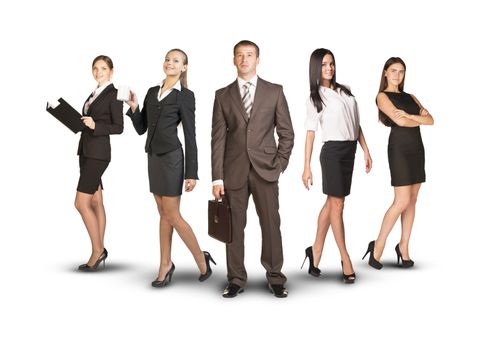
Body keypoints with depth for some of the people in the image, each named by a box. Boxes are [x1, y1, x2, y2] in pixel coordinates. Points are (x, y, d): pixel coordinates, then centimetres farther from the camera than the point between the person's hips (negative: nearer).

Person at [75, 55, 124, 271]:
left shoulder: (114, 94, -7)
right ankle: (99, 250, 14)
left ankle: (97, 250, 1)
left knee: (81, 203, -10)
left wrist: (95, 126, -23)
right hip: (86, 150, 8)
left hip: (98, 152, -8)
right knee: (95, 202, 9)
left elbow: (118, 127, -11)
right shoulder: (95, 93, 16)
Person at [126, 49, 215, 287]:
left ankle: (201, 259, 12)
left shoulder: (185, 95, -4)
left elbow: (190, 136, -7)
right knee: (163, 213, 11)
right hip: (153, 157, 6)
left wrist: (192, 173, -10)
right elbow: (141, 129, 13)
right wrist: (133, 107, -5)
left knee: (172, 215, -4)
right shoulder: (152, 92, 13)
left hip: (171, 157, -6)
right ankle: (166, 265, 19)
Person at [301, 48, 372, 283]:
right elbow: (310, 132, -6)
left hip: (349, 151, 6)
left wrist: (366, 150, 12)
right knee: (337, 204, -3)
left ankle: (316, 250, 22)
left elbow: (356, 124, 17)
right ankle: (345, 259, 3)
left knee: (332, 202, 10)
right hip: (333, 151, -5)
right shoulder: (315, 97, -1)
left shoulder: (345, 91, 13)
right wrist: (307, 167, -10)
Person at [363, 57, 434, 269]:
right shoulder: (382, 96, 0)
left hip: (417, 148, 6)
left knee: (412, 200, 5)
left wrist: (409, 116, -11)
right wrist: (421, 119, 2)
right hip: (399, 149, -6)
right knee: (402, 201, -11)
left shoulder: (410, 97, 17)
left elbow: (431, 120, 4)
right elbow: (399, 121, -14)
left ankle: (403, 246, 14)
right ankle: (378, 245, 1)